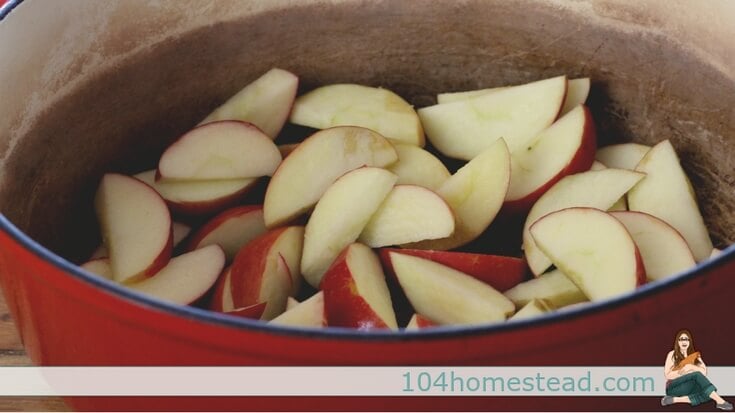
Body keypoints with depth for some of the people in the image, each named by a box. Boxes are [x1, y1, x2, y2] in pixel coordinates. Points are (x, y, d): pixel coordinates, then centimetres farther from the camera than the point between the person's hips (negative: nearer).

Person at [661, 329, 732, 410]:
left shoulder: (695, 355, 15)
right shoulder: (672, 354, 4)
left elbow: (704, 372, 1)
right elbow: (668, 375, -4)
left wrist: (692, 367, -17)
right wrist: (683, 370, -16)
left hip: (690, 388, 4)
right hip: (674, 388, -4)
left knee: (707, 394, -30)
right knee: (697, 375, -33)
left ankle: (676, 399, -33)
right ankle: (720, 401, -42)